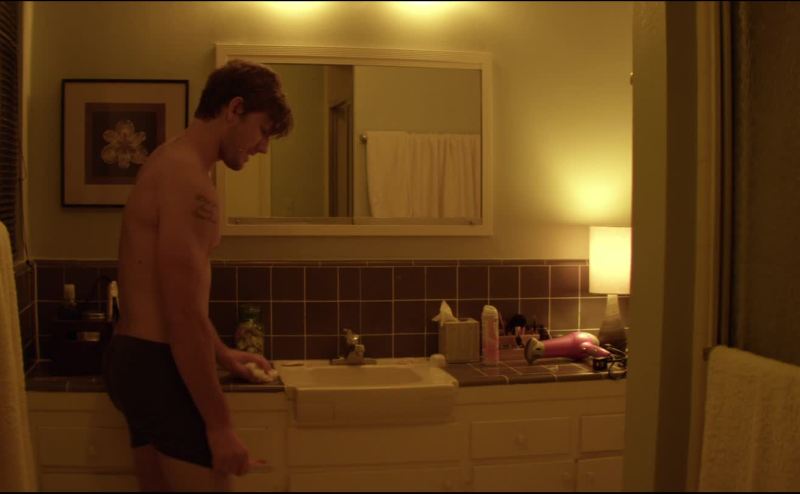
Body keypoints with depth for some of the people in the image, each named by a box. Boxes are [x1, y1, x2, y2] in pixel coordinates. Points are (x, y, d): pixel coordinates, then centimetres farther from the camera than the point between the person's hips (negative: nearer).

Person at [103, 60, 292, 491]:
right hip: (160, 367, -10)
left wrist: (221, 353, 29)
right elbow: (184, 317, -23)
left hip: (134, 359, 10)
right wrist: (219, 425, -19)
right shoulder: (188, 178, -19)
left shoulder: (168, 163, 14)